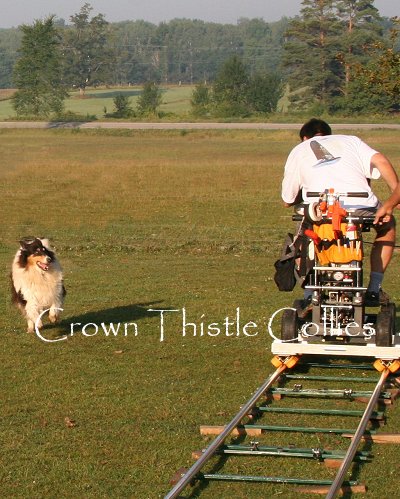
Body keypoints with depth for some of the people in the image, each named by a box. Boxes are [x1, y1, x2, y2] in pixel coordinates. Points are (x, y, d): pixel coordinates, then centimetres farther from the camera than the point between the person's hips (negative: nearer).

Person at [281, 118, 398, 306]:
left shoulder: (298, 151, 29)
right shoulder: (350, 140, 28)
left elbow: (288, 200, 28)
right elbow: (379, 160, 8)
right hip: (362, 207, 0)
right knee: (387, 225, 32)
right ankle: (374, 290, 26)